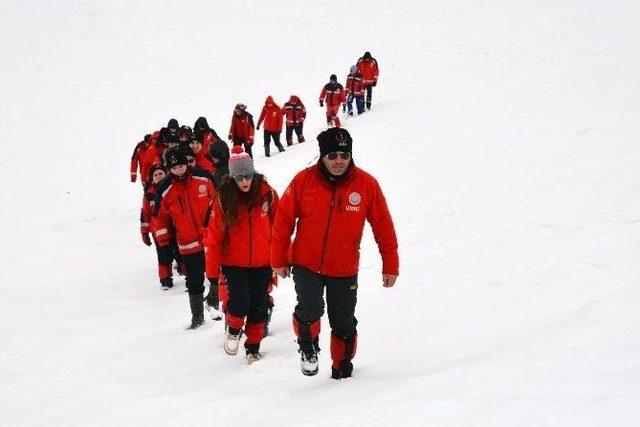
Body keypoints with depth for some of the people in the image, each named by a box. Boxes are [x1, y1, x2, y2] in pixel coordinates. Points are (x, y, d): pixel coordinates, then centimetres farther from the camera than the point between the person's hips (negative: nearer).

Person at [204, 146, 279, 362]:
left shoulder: (267, 194, -7)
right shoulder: (224, 199, -8)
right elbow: (213, 237, -4)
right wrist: (212, 271, -5)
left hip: (262, 263, 1)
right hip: (234, 263, -1)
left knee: (258, 307, 8)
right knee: (240, 301, -16)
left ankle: (253, 347, 27)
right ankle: (233, 329, 15)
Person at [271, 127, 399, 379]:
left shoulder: (366, 184, -8)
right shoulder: (304, 181, -10)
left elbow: (383, 226, -1)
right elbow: (284, 219, -1)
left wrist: (390, 266, 2)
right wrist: (279, 260, 2)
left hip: (345, 270, 1)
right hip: (306, 264, -1)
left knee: (343, 324, 11)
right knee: (310, 310, -20)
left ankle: (342, 366, 36)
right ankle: (308, 347, 11)